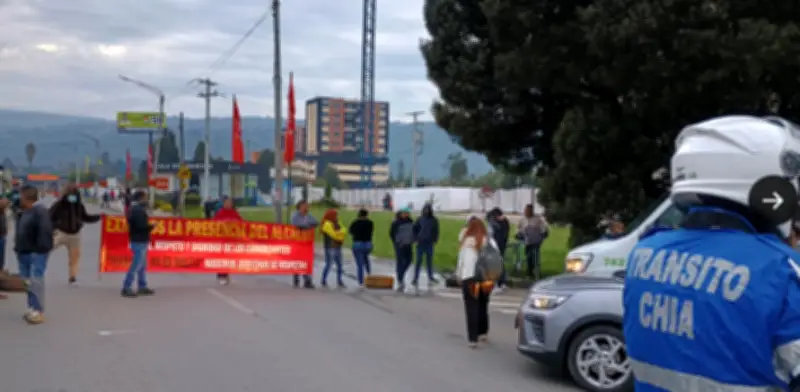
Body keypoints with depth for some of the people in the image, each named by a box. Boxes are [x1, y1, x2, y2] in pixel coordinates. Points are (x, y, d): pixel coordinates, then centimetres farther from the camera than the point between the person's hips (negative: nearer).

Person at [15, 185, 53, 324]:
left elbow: (45, 231, -23)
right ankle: (32, 308, 20)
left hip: (36, 253, -10)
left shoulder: (40, 211, -16)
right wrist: (19, 247, 16)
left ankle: (39, 312, -8)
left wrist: (41, 248, -25)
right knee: (28, 282, 12)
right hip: (25, 252, 10)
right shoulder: (24, 212, 15)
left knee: (36, 281, -11)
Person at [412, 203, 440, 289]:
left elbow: (436, 231, 7)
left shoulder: (434, 220, 1)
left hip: (429, 244, 1)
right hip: (420, 243, -1)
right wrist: (416, 239, -2)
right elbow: (415, 229, 7)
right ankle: (415, 279, -2)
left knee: (429, 261, 11)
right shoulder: (420, 219, 0)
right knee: (419, 261, -3)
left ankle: (430, 277, 25)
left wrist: (435, 240, -3)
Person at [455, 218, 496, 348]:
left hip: (469, 278, -4)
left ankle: (473, 338, -8)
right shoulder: (490, 242, 5)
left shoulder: (466, 242, -6)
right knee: (483, 306, 20)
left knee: (471, 308, -2)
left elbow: (461, 260, -8)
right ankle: (483, 332, 32)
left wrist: (459, 275, 0)